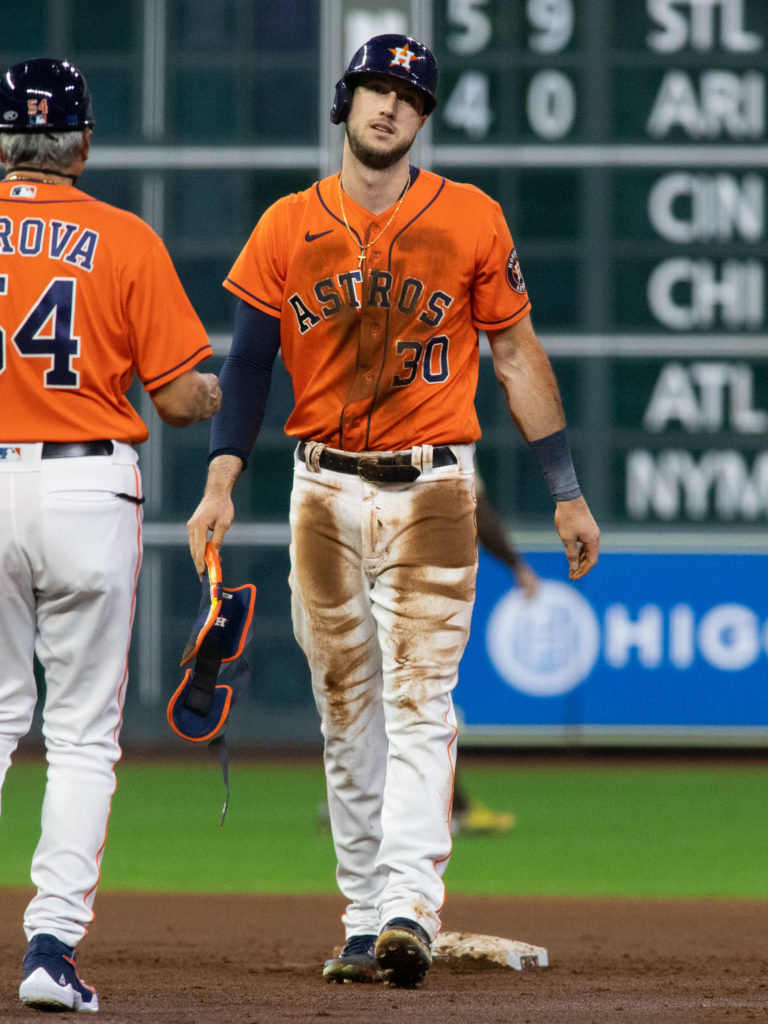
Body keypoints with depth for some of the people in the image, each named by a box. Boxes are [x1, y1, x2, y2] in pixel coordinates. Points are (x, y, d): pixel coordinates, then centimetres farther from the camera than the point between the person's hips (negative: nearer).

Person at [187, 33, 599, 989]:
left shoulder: (471, 220, 1)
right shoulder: (288, 227, 4)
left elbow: (517, 352, 6)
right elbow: (248, 364, 4)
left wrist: (566, 491, 4)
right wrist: (220, 484, -9)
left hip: (432, 489, -2)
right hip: (324, 490, 2)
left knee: (419, 701, -13)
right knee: (346, 708, 6)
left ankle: (409, 907, -24)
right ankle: (364, 922, 12)